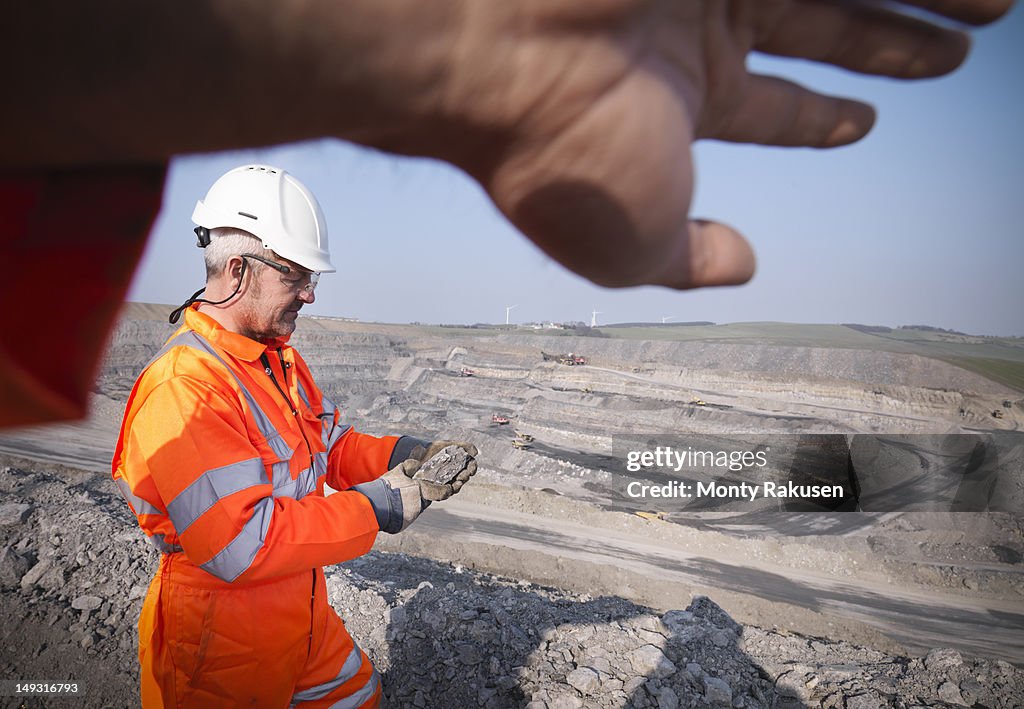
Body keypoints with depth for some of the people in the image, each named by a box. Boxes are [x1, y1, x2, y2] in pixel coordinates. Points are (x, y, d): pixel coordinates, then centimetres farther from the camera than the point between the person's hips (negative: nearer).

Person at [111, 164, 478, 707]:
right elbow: (243, 546, -32)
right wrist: (381, 507, -28)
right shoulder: (181, 388, -28)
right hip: (224, 650, -8)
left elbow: (335, 446, 9)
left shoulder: (281, 360, 4)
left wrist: (410, 455, -10)